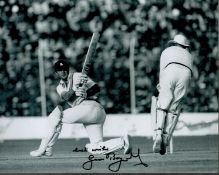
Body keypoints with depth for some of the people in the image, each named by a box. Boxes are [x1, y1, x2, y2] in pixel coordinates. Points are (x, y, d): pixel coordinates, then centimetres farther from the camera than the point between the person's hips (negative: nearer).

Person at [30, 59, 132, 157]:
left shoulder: (77, 76, 8)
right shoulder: (60, 87, 24)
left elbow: (97, 89, 2)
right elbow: (64, 96, -1)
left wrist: (86, 94, -16)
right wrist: (74, 91, -22)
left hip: (91, 106, -7)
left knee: (55, 117, -10)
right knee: (94, 149, -3)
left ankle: (44, 149, -6)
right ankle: (123, 141, -9)